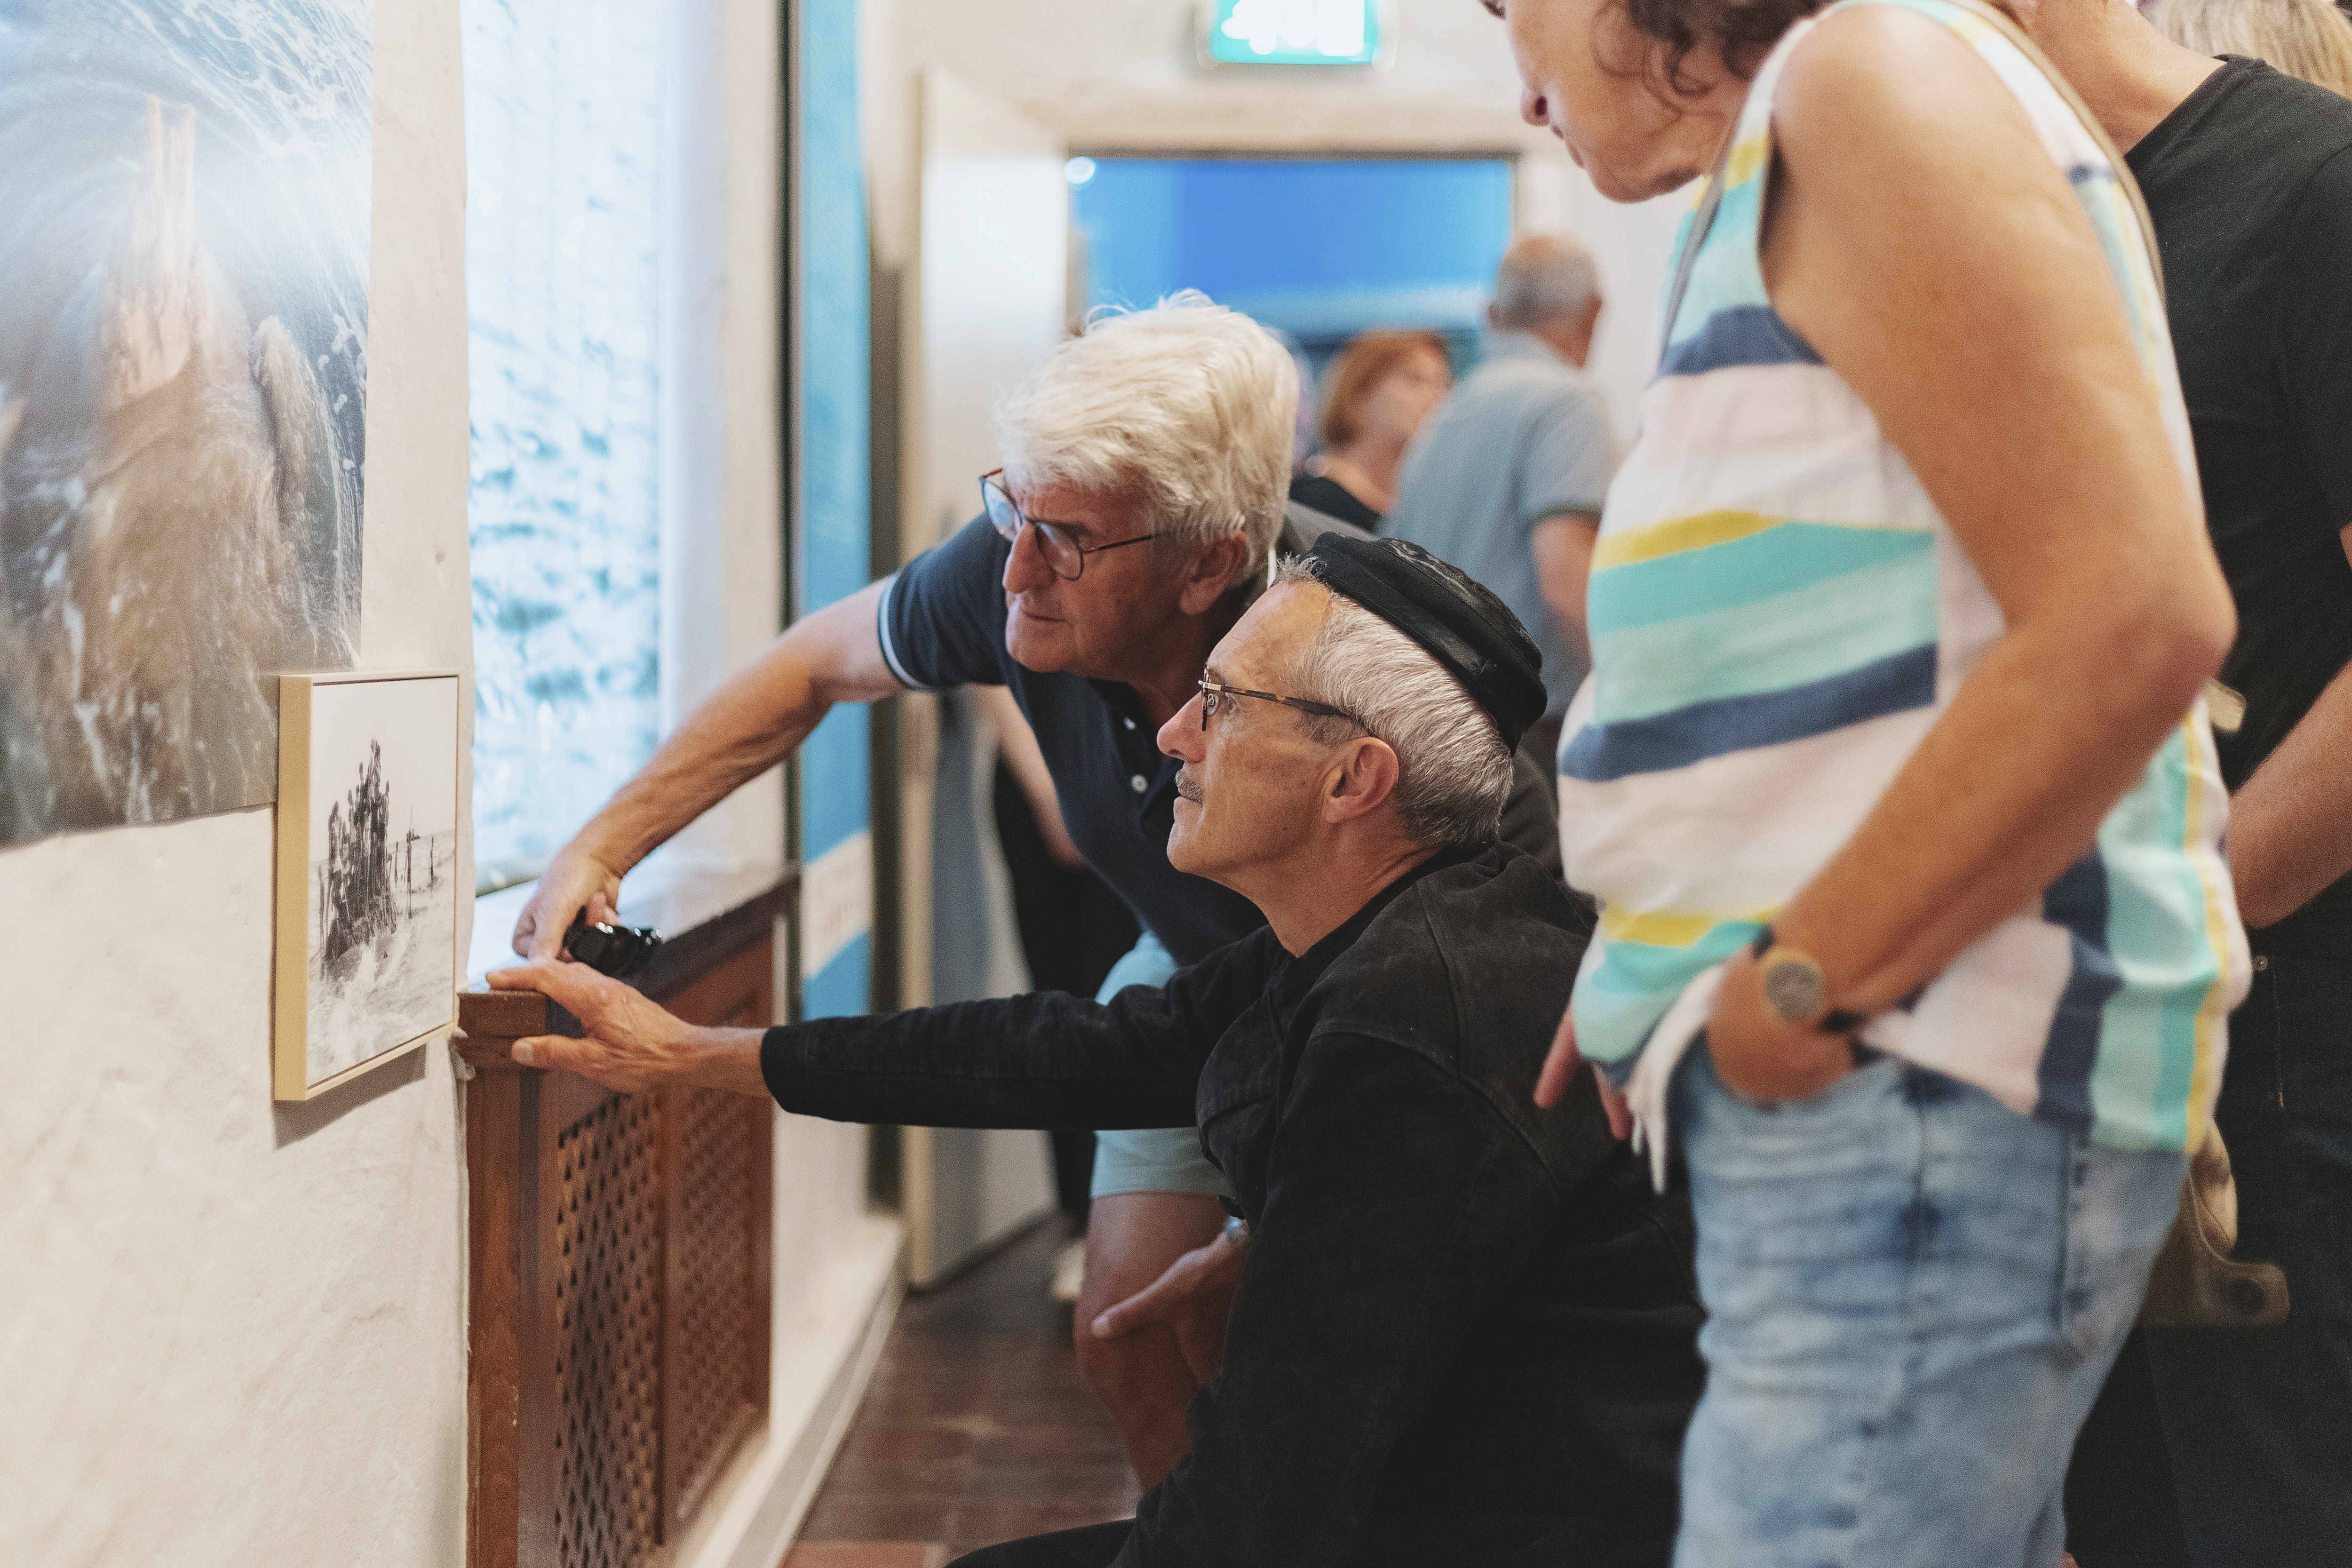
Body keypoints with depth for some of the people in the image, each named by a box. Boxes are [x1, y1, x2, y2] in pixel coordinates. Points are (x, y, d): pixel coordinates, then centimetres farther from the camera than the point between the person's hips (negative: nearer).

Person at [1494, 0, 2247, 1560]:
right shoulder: (1780, 180, 21)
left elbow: (2131, 620, -20)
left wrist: (1800, 988, -15)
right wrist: (1678, 984, 11)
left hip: (1931, 1095, -10)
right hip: (1853, 1108, 10)